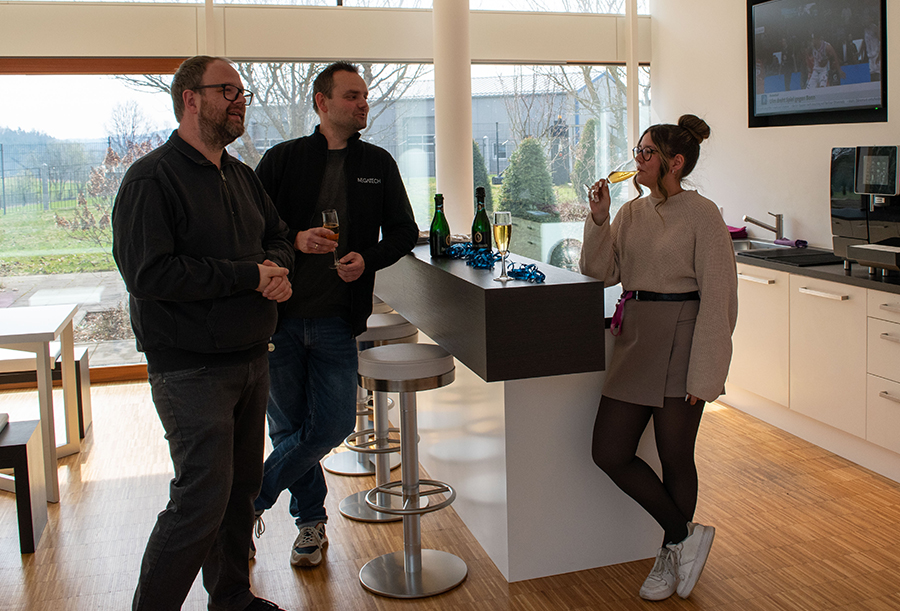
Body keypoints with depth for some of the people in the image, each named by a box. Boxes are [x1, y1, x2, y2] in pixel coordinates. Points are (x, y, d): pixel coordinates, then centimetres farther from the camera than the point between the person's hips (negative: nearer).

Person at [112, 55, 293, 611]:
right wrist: (248, 275, -18)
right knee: (203, 498, -8)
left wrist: (277, 266, -2)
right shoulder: (152, 179, -11)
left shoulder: (242, 177, 14)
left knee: (243, 486, 15)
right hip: (193, 368, -8)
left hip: (251, 358, 8)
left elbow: (278, 235, 23)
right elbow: (149, 274, -21)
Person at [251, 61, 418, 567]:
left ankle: (249, 504, 21)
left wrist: (367, 259, -7)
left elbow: (403, 231, 11)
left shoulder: (379, 164, 9)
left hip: (337, 320, 1)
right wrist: (296, 241, -17)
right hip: (280, 316, -1)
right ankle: (312, 519, 30)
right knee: (289, 427, 7)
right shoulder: (283, 159, 3)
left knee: (332, 426, -2)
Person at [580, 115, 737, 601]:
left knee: (675, 458, 6)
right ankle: (686, 535, 20)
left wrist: (703, 374, -16)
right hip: (634, 339, 7)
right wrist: (599, 217, -4)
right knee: (609, 452, 4)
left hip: (679, 342, -7)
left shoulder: (701, 214, -9)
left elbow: (717, 298, -12)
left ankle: (671, 555, 27)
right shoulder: (633, 212, 11)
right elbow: (602, 271, 9)